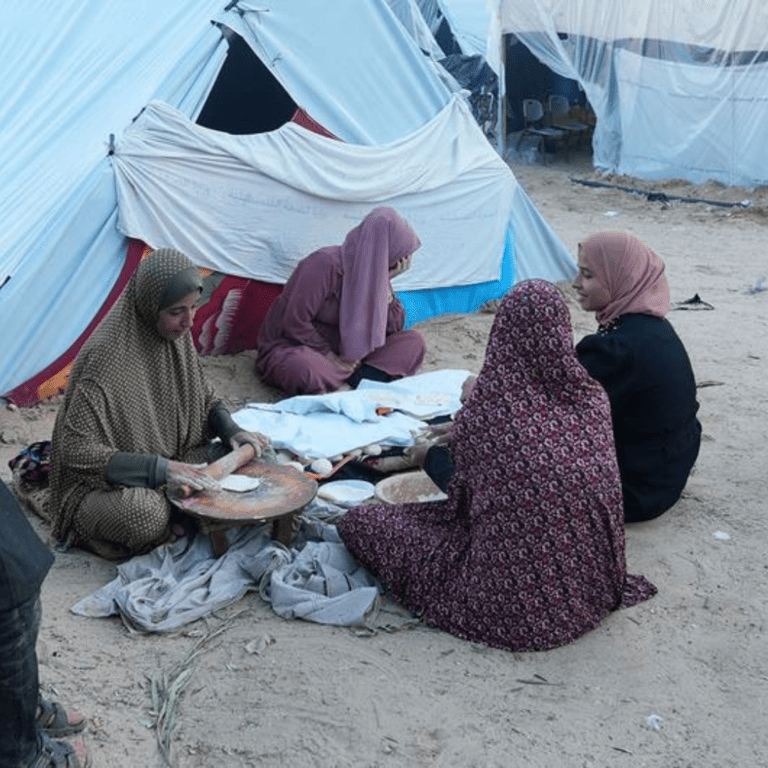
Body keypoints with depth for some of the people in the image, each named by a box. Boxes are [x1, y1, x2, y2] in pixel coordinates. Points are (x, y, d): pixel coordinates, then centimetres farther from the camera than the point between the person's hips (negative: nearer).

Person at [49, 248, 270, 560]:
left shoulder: (177, 336, -3)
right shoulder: (107, 357, -27)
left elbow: (204, 395, 14)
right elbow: (77, 449, -28)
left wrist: (232, 430, -6)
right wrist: (161, 469, -33)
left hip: (173, 460, 7)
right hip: (102, 484, -7)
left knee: (246, 453, -9)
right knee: (145, 513, -39)